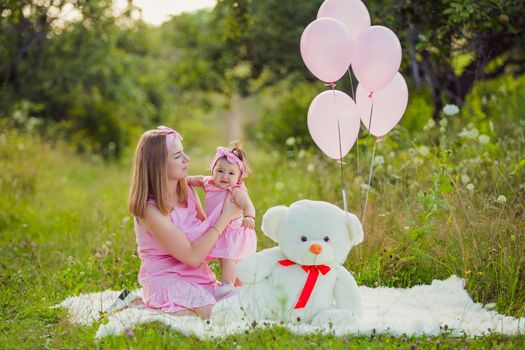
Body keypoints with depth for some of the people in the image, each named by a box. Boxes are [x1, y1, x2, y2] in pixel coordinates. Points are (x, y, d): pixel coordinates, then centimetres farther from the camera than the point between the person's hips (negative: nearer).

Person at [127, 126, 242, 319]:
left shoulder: (188, 193, 4)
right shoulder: (150, 210, -19)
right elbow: (193, 256, -19)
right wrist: (226, 216, -14)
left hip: (199, 279, 8)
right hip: (168, 283, -8)